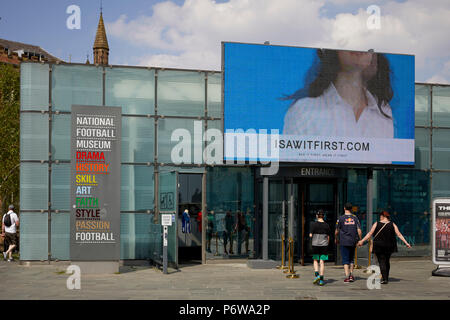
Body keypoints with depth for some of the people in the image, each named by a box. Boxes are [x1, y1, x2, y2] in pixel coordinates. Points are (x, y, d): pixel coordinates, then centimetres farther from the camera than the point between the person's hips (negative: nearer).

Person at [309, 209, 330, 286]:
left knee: (315, 260, 13)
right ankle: (321, 279, 1)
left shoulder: (313, 224, -6)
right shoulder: (326, 225, 2)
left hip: (315, 244, -1)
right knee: (322, 262, 3)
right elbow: (328, 237, 5)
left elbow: (311, 235, -7)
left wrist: (310, 234, 15)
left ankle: (316, 275, -7)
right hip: (324, 245, 2)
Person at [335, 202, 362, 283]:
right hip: (353, 242, 3)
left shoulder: (341, 218, -6)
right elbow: (359, 231, -3)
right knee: (351, 259, 18)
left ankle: (347, 277, -7)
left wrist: (336, 239, 16)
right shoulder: (355, 218, 2)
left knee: (345, 260, 0)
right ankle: (351, 275, 15)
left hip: (344, 242, -3)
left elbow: (337, 231, -1)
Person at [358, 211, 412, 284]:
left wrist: (362, 241, 3)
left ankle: (384, 279, -12)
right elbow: (399, 235, -2)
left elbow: (370, 234, -4)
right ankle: (386, 277, 25)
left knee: (381, 262, -1)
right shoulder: (392, 225, -1)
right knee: (387, 261, 19)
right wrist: (406, 243, 4)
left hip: (379, 246, -3)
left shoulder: (376, 224, -6)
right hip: (389, 247, 3)